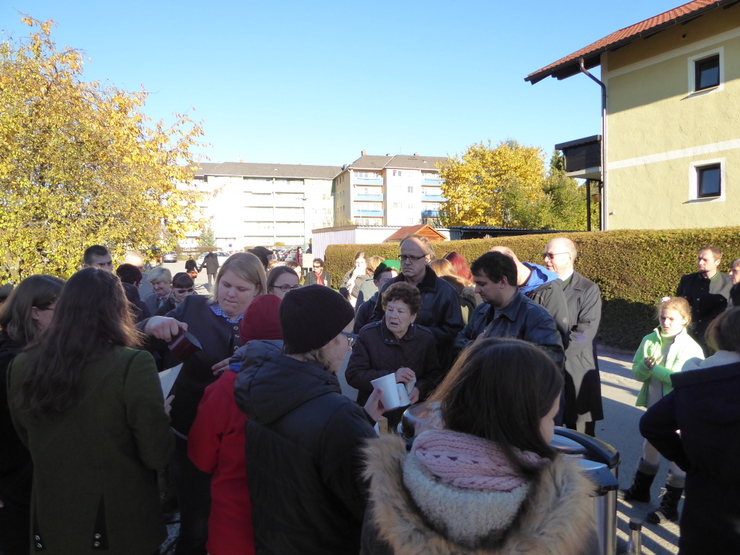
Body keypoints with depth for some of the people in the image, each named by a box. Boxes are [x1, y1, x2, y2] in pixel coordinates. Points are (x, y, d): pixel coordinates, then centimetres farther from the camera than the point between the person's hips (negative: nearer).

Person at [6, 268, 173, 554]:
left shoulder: (22, 365, -9)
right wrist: (161, 414, 0)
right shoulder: (133, 365, -25)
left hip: (51, 520, 4)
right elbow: (157, 455, -18)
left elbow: (28, 440, 8)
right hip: (120, 522, -3)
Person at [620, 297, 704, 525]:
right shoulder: (650, 341, 1)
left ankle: (670, 506, 17)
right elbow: (637, 372, 0)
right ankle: (640, 489, 40)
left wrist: (655, 368, -22)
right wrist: (646, 366, -21)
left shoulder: (691, 348, -15)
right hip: (655, 406, 6)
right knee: (650, 446, 21)